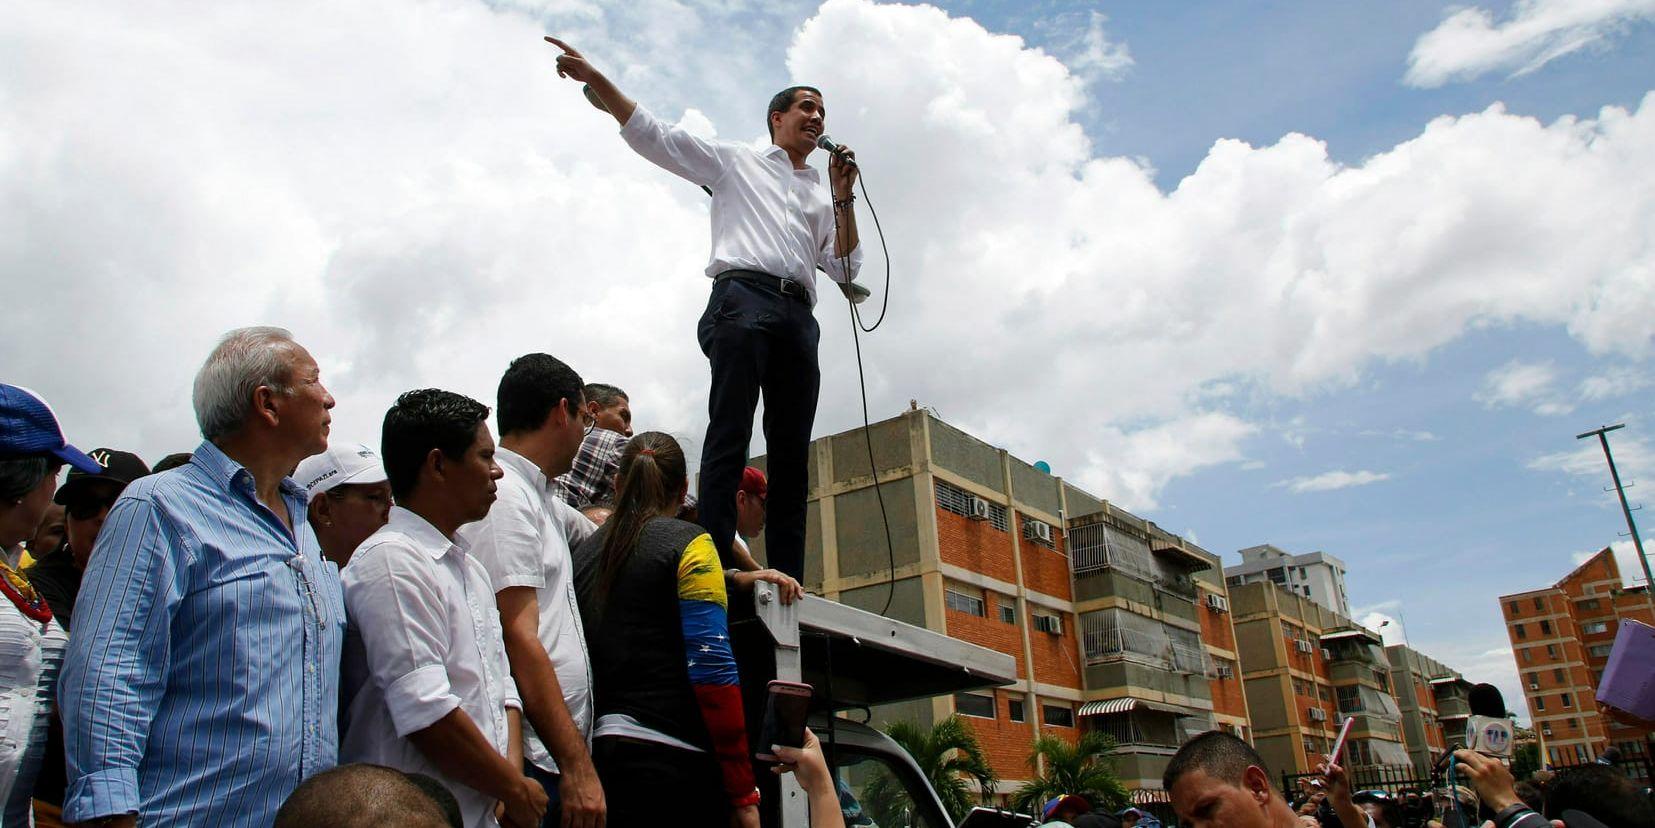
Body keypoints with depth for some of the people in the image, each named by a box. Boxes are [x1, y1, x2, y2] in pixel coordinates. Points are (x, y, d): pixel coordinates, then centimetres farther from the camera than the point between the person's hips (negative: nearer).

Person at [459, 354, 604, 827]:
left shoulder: (540, 498, 15)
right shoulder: (505, 497, -14)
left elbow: (594, 532, 36)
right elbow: (519, 639, -20)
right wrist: (576, 764, -21)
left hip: (555, 754, 9)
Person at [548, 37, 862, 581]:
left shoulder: (820, 197, 32)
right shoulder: (734, 162, 22)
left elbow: (844, 268, 22)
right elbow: (649, 133, 17)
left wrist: (843, 196, 15)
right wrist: (594, 78, 8)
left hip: (798, 316, 5)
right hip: (743, 296, -4)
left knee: (791, 452, -5)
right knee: (729, 434, -17)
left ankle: (786, 580, -8)